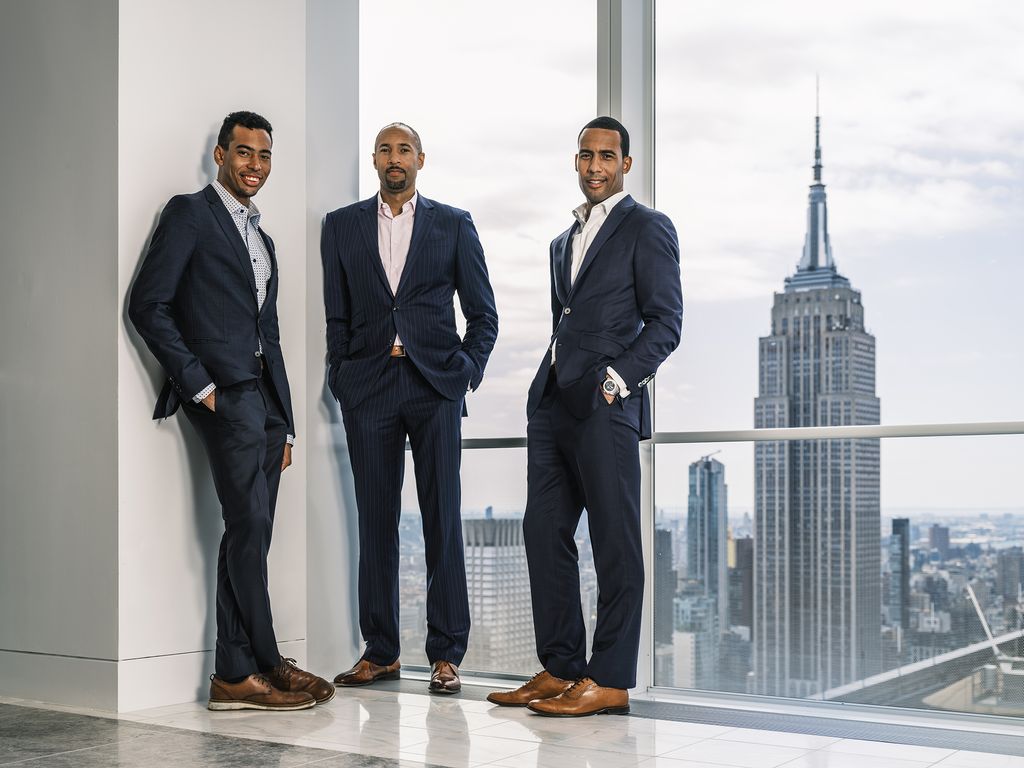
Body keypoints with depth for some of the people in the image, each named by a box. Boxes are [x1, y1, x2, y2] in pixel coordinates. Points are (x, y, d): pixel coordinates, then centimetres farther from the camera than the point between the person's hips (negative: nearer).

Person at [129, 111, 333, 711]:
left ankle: (237, 673, 8)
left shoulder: (262, 238, 25)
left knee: (250, 536, 5)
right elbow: (149, 305, -8)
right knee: (250, 527, -11)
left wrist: (285, 422, 19)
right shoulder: (190, 213, 1)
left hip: (264, 396, 8)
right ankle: (262, 666, -3)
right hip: (226, 391, -8)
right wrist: (198, 383, -12)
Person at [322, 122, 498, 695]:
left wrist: (466, 372, -1)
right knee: (376, 519, 4)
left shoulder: (454, 225, 8)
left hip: (435, 385, -1)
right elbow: (336, 314, 12)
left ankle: (446, 654, 4)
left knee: (443, 519, -2)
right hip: (368, 387, 1)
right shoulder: (343, 225, 12)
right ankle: (381, 652, 13)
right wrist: (344, 377, 3)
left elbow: (483, 314, 9)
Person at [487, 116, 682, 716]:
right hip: (552, 402, 8)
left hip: (605, 404, -8)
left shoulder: (647, 228, 1)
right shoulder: (565, 240, 24)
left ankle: (610, 680, 0)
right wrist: (551, 383, 13)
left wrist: (615, 380, -16)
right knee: (544, 532, 6)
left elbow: (665, 323, -6)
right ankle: (561, 667, 13)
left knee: (615, 544, -4)